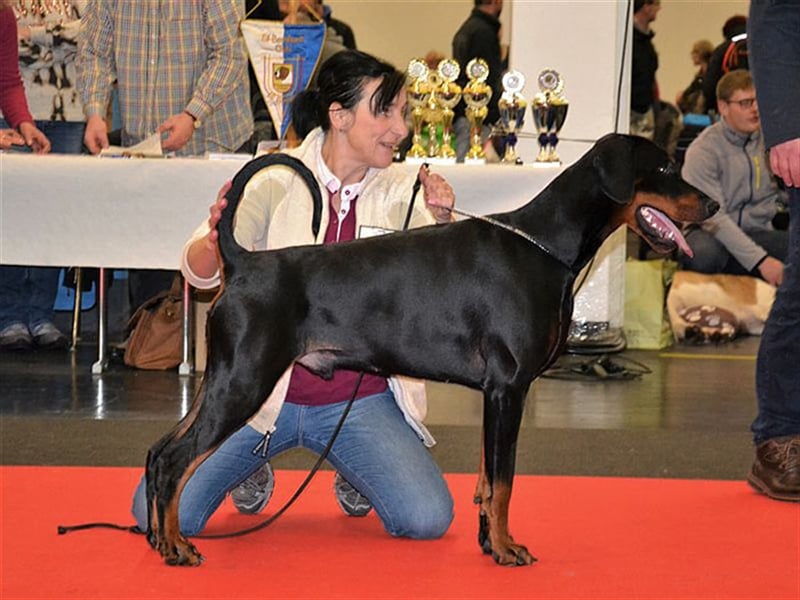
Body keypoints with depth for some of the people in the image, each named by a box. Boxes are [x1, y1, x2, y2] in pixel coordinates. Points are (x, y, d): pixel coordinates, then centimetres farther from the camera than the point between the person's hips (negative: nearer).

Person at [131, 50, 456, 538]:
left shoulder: (400, 192, 0)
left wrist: (441, 223, -31)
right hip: (267, 394, -1)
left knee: (429, 519, -21)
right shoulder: (278, 183, -6)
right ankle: (254, 469, 19)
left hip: (360, 401, 1)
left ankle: (354, 472, 14)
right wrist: (214, 241, -36)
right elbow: (199, 274, -13)